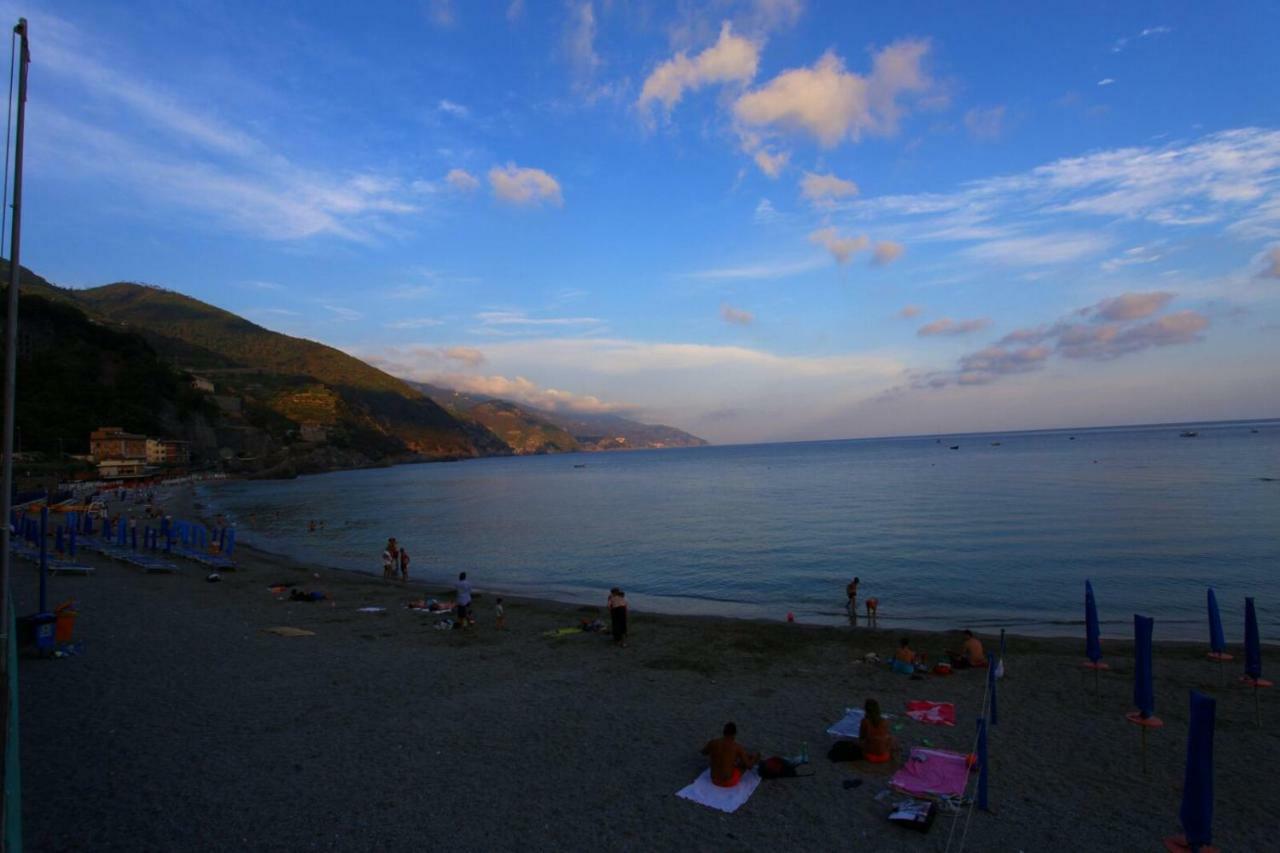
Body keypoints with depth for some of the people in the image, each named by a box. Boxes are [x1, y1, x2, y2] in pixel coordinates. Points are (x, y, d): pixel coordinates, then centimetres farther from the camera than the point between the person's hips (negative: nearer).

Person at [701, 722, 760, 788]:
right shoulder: (737, 746, -19)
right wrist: (755, 757, 13)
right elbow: (749, 766, -9)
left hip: (714, 780, 3)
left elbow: (704, 752, 12)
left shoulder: (713, 742, -10)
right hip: (730, 782, -3)